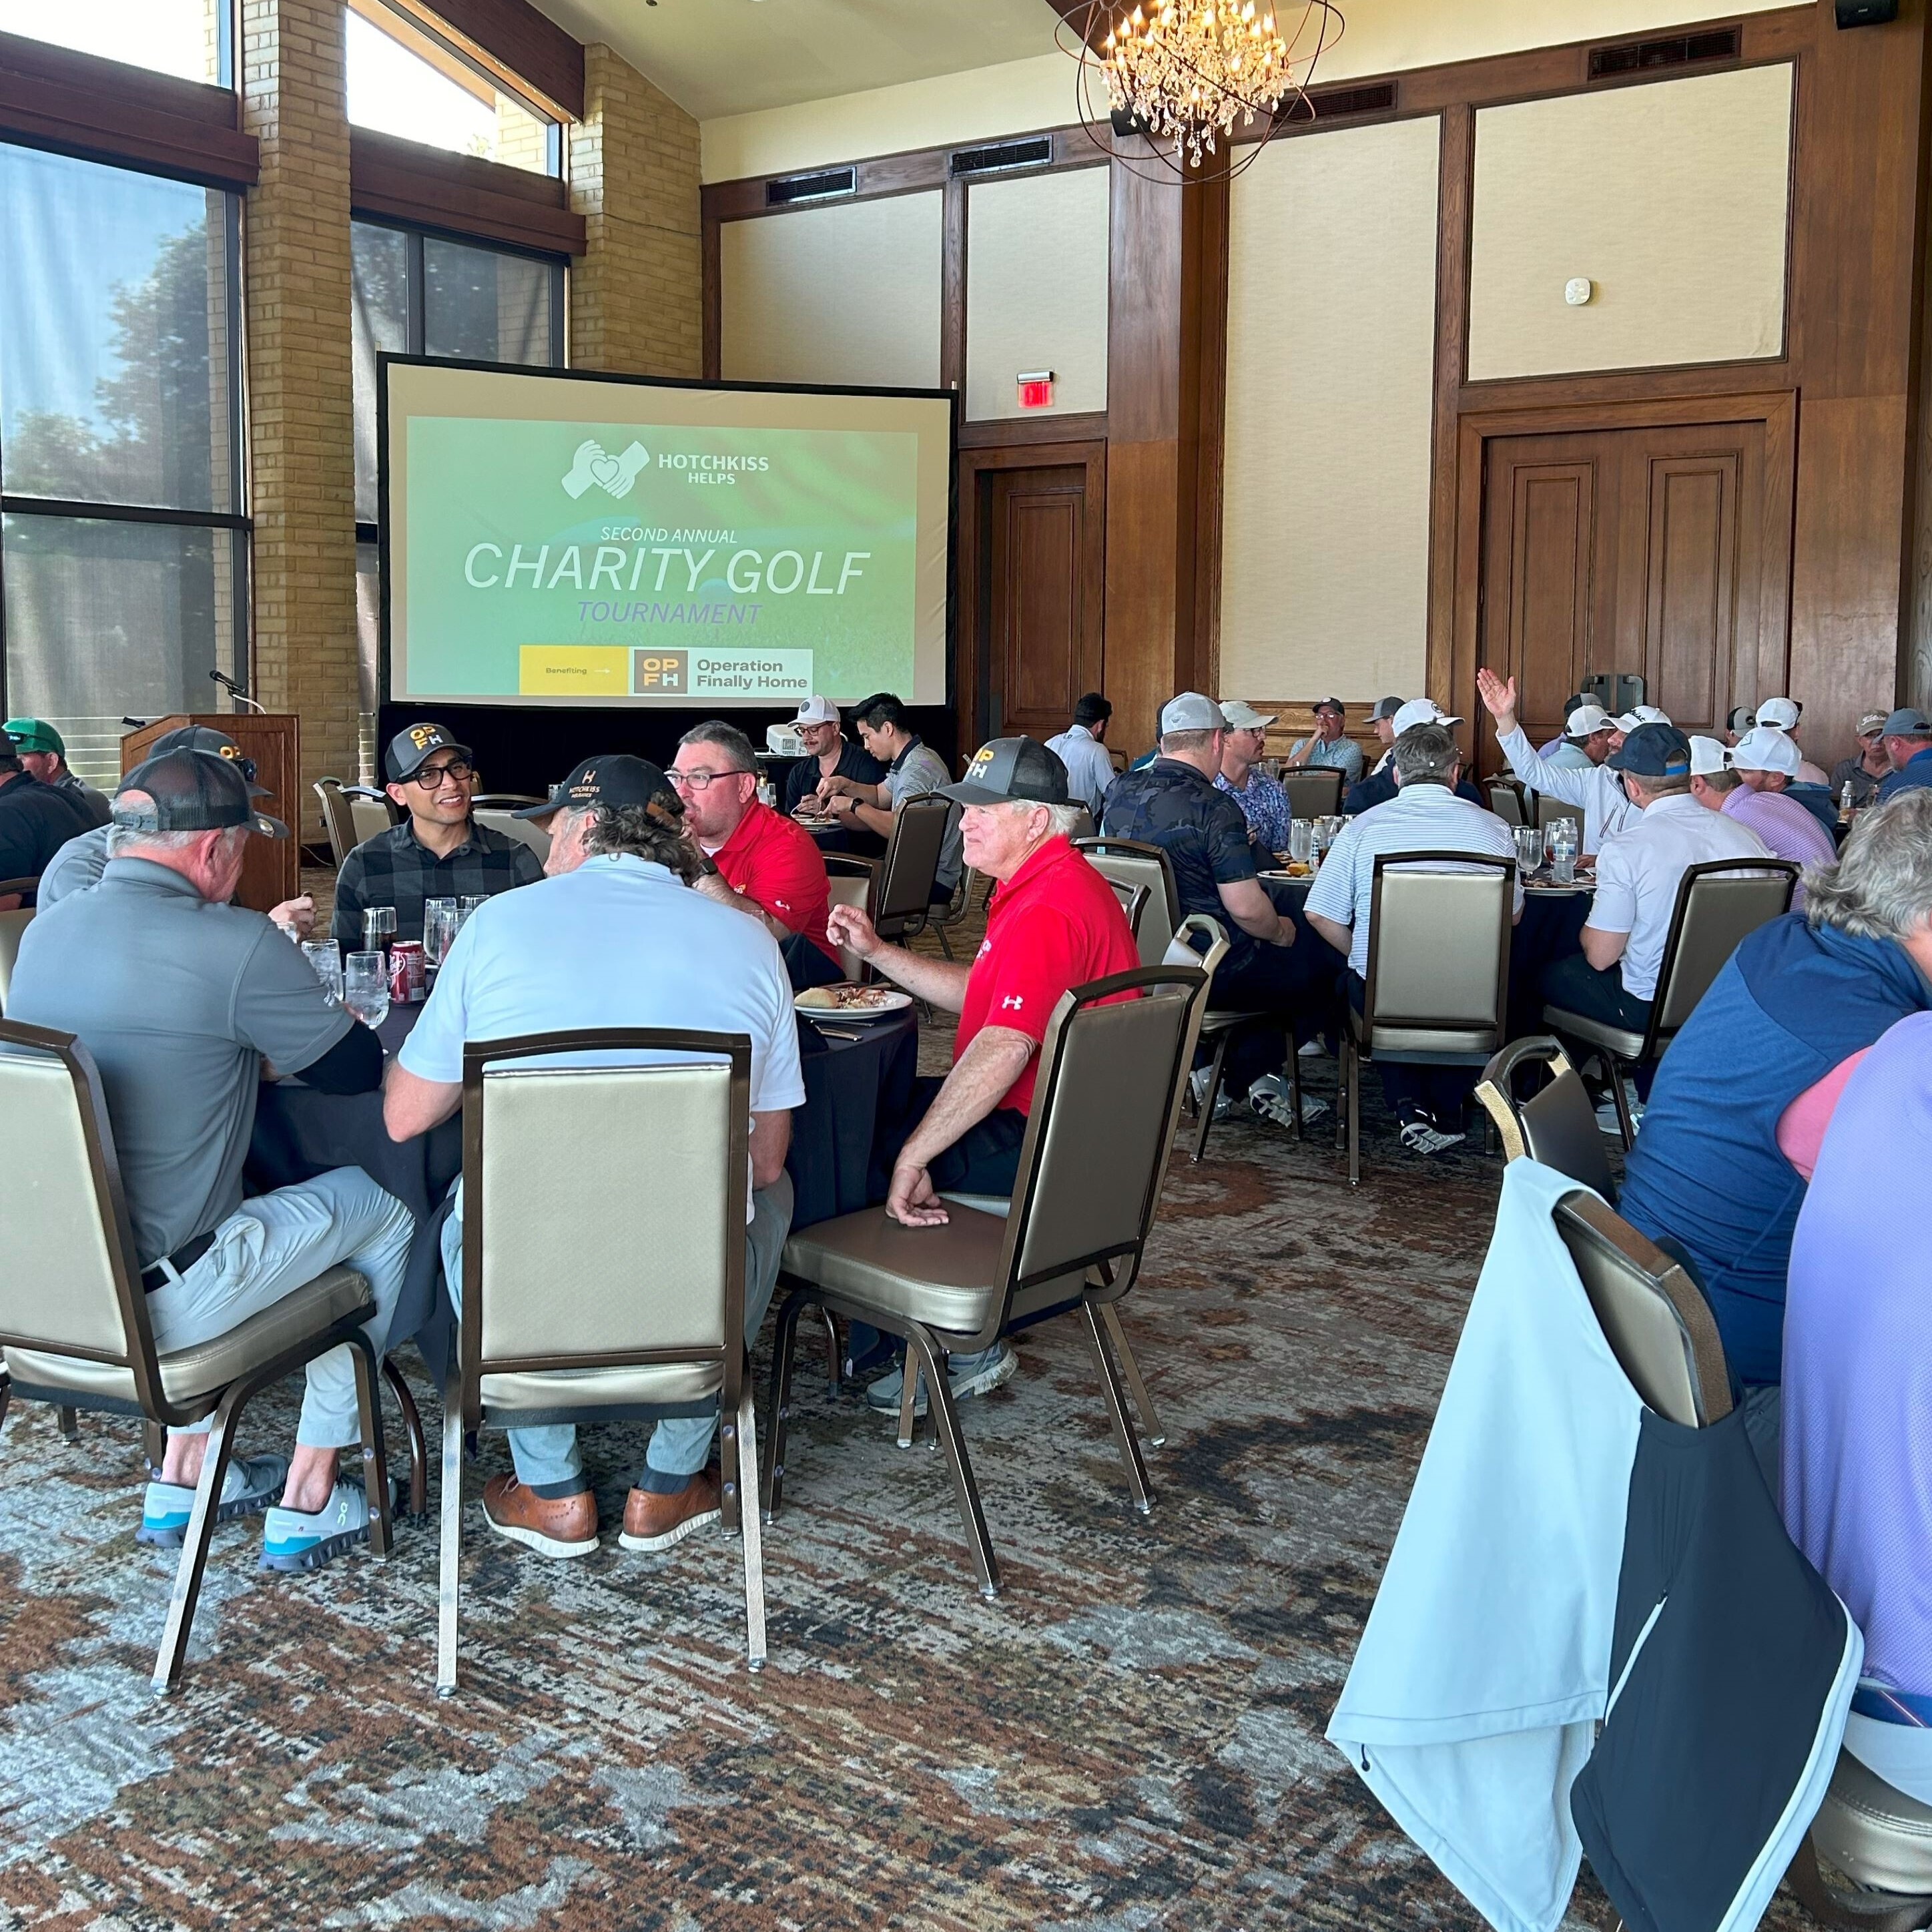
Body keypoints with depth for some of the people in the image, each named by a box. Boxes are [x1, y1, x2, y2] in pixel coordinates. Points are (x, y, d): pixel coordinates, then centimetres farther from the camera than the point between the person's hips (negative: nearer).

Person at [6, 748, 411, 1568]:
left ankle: (183, 1475, 35)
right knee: (380, 1207, 13)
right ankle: (308, 1506, 19)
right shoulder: (236, 946, -19)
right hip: (146, 1307, -8)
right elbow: (357, 1070, -7)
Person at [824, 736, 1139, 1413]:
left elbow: (1002, 1051, -34)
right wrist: (877, 952, 10)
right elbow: (976, 994, 20)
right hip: (1036, 1113, 11)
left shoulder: (1046, 911, -24)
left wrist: (912, 1160, -33)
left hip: (1038, 1139, -11)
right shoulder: (1044, 886, 13)